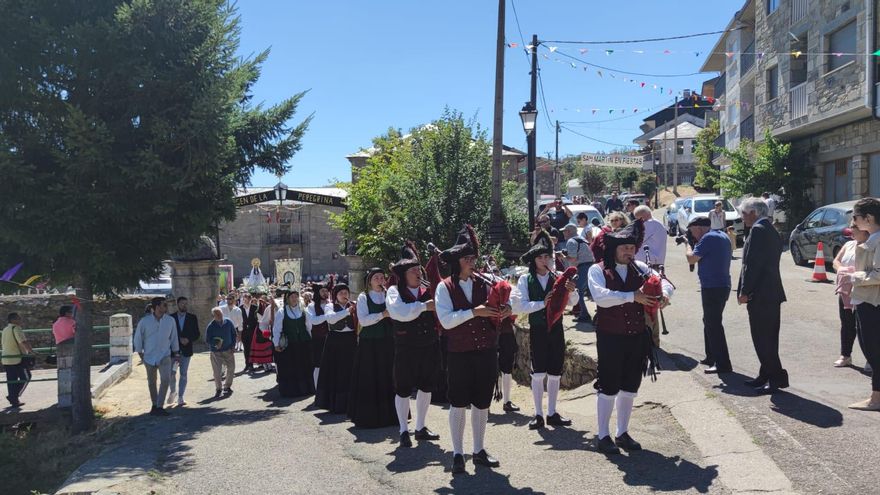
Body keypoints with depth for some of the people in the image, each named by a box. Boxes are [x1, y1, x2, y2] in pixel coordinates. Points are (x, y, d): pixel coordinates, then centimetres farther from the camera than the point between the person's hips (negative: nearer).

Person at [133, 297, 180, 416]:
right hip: (149, 357, 0)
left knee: (165, 379, -16)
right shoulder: (144, 321, -9)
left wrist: (175, 353, 12)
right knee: (151, 383, 11)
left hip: (165, 356, 0)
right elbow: (138, 338, 2)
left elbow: (174, 338, 7)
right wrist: (141, 355, 4)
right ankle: (154, 405, 29)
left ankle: (159, 406, -10)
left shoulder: (170, 320, -4)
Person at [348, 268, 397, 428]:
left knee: (388, 378, 5)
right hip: (369, 343, -2)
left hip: (388, 342, 3)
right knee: (369, 380, 1)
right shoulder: (363, 297, 1)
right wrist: (383, 315, -17)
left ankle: (389, 413, 15)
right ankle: (369, 415, 10)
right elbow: (363, 320, -10)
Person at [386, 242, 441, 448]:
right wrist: (424, 306, -21)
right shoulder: (395, 291, -5)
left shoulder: (429, 291, 5)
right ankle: (403, 431, 21)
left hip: (430, 347, 4)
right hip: (406, 349, -4)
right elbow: (400, 312, -24)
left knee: (426, 386, 14)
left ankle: (420, 427, 30)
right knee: (403, 390, 5)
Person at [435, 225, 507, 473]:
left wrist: (505, 309, -13)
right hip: (460, 353, -3)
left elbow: (498, 306, 10)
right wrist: (474, 312, -22)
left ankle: (479, 451, 25)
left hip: (487, 351, 3)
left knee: (482, 403, 11)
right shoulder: (445, 287, -4)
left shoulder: (484, 282, 4)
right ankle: (457, 454, 16)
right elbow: (446, 321, -14)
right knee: (458, 403, 4)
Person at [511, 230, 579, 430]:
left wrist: (572, 291, -23)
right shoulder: (525, 280, -2)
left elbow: (573, 303, -2)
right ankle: (538, 414, 11)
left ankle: (552, 413, 20)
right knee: (538, 374, -1)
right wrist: (542, 303, -18)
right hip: (537, 331, -2)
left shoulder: (557, 278, 3)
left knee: (555, 374, 8)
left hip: (556, 331, 2)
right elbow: (518, 306, -10)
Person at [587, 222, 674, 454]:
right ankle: (603, 435, 16)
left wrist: (664, 294, -17)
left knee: (630, 386, 14)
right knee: (608, 386, 2)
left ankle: (623, 433, 28)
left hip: (637, 336, 5)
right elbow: (601, 296, -23)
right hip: (610, 337, -5)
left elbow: (664, 282, 7)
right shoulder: (597, 270, -7)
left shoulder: (640, 268, 9)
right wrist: (632, 296, -27)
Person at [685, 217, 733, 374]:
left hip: (712, 287, -10)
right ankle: (712, 357, 32)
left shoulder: (708, 238, -16)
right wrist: (694, 244, 13)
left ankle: (723, 365, -4)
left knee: (713, 325, -6)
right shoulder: (722, 236, 14)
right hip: (723, 285, 10)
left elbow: (691, 259, -17)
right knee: (710, 321, 22)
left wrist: (688, 244, 1)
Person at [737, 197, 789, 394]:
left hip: (760, 294, -10)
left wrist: (744, 291, -15)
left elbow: (752, 263, -19)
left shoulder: (758, 230, -14)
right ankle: (767, 375, 23)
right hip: (772, 292, 10)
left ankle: (777, 377, -1)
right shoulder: (772, 231, 17)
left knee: (763, 338, -4)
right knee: (768, 337, 15)